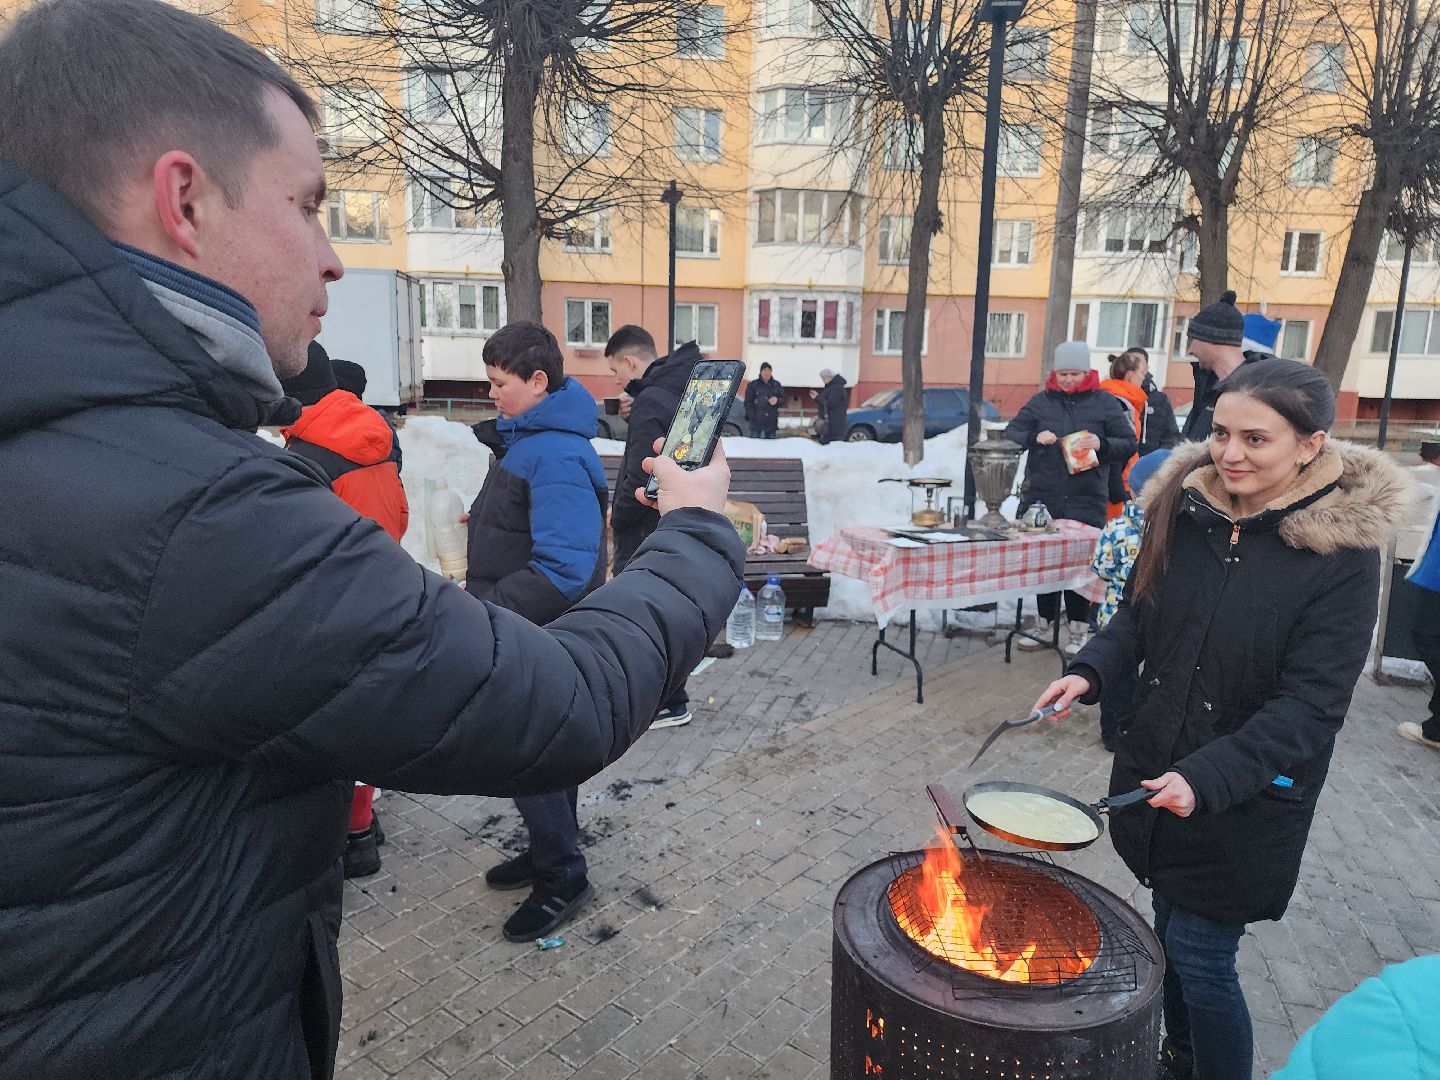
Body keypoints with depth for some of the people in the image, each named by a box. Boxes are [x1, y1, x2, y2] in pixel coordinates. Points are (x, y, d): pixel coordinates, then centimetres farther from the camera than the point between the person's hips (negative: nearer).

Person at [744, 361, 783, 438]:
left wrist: (777, 400, -11)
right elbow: (747, 402, 2)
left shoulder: (776, 385, 12)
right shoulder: (753, 385, 3)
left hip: (771, 421, 3)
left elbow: (783, 400, 13)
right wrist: (752, 415, -10)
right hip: (756, 421, -3)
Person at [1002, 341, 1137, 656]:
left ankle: (1077, 629, 10)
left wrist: (1102, 445, -16)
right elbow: (1011, 433, 6)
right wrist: (1034, 437, -15)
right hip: (1041, 496, 2)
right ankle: (1045, 623, 21)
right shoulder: (1041, 402, 8)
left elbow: (1129, 446, 4)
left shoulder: (1105, 403, 5)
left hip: (1086, 500, -2)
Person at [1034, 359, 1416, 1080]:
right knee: (1171, 926, 20)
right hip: (1156, 764, 5)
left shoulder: (1341, 551, -17)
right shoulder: (1182, 507, -4)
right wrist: (1091, 672, -11)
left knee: (1201, 954, 2)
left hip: (1246, 797, -4)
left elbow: (1310, 706, -18)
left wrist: (1207, 776, -28)